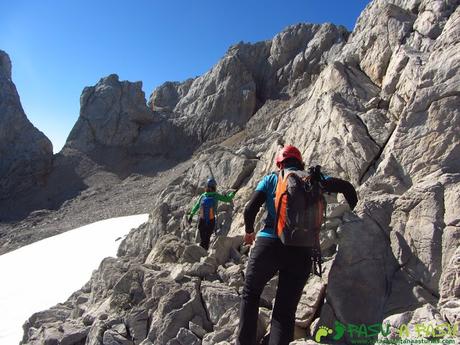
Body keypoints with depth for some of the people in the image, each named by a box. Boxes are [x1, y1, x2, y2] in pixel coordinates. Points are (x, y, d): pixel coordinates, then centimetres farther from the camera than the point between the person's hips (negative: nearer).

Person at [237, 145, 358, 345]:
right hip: (302, 252, 1)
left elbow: (250, 210, 0)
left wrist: (249, 231, 18)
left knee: (250, 295, 20)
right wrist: (352, 213, 22)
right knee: (285, 311, 10)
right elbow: (346, 187, 6)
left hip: (268, 245, -1)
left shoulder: (271, 179, 10)